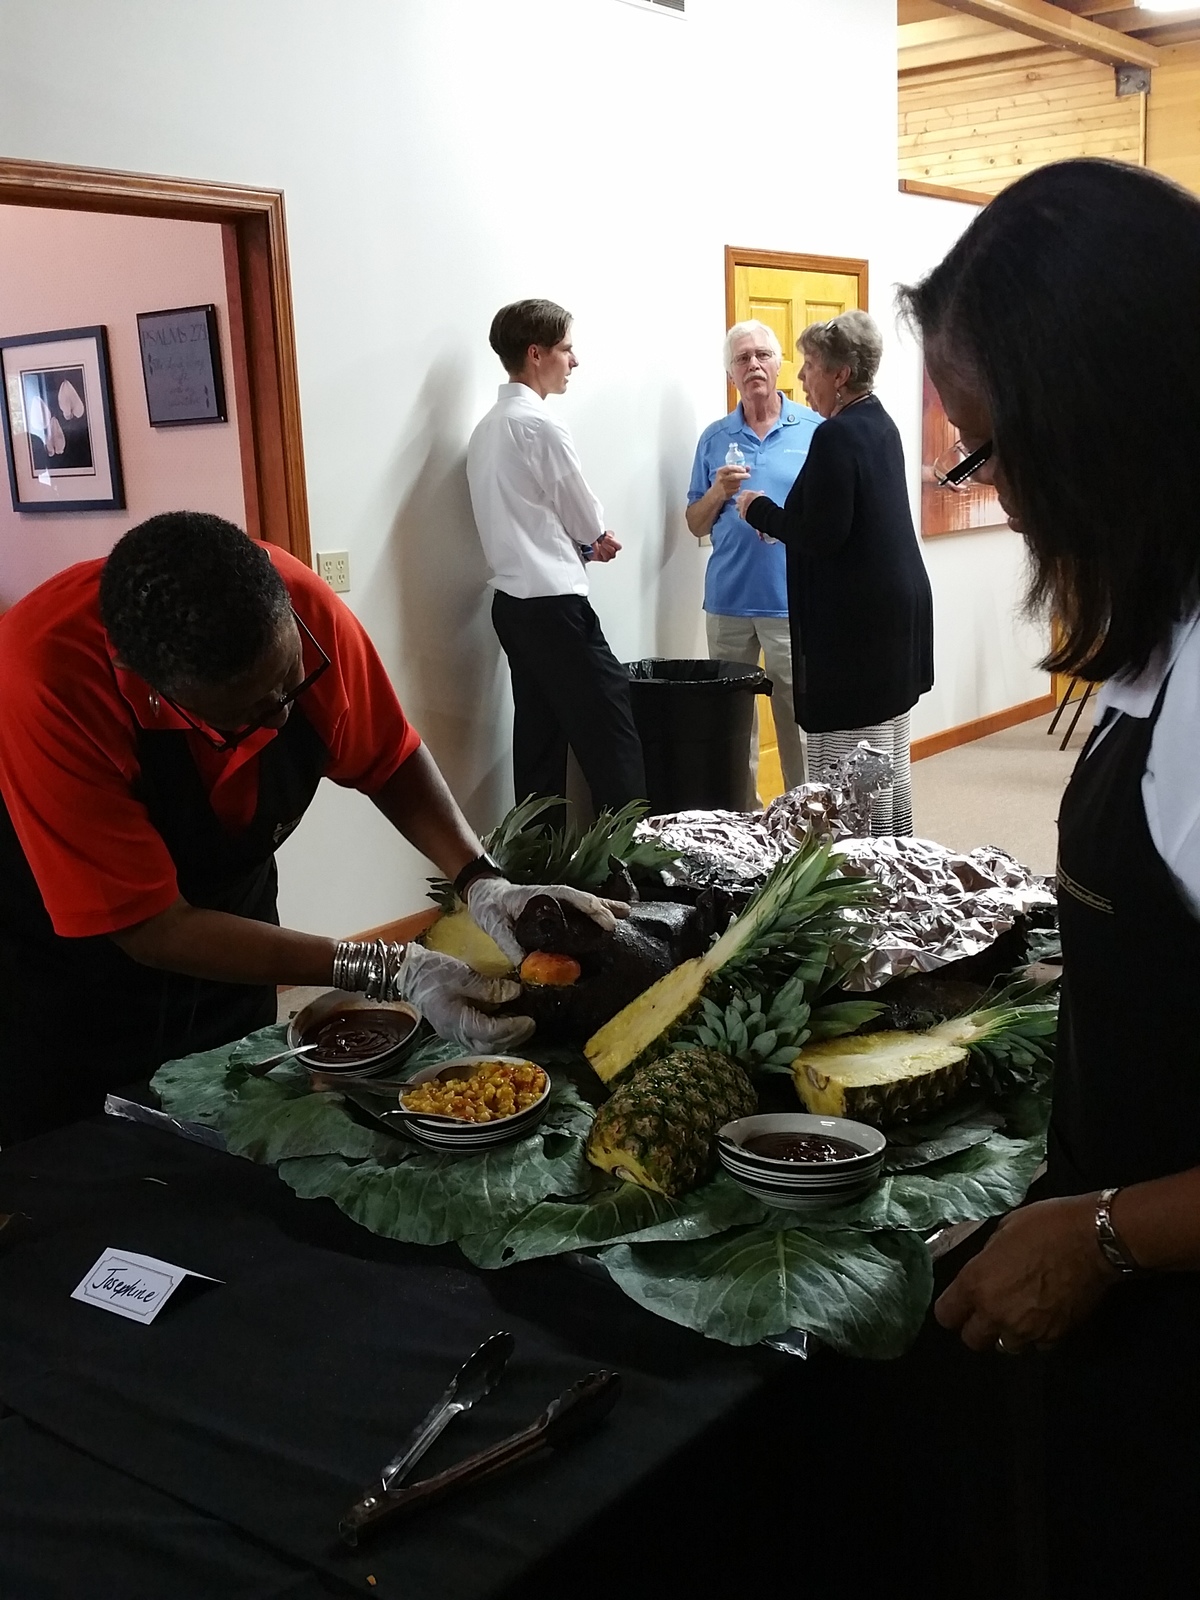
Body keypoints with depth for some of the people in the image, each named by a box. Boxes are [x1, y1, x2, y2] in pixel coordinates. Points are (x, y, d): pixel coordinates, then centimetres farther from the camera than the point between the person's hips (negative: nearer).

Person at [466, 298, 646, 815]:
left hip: (514, 601, 9)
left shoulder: (488, 428, 13)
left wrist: (585, 542, 11)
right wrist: (599, 539, 16)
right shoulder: (539, 424, -14)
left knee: (540, 738, 11)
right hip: (554, 603, -9)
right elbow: (587, 520, -6)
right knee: (611, 739, -5)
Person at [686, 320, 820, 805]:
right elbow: (696, 525, 12)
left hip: (793, 598, -3)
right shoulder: (715, 437, 10)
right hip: (728, 598, 3)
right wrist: (718, 493, -8)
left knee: (798, 719, -1)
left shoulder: (815, 429, 2)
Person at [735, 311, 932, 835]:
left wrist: (761, 510, -7)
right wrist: (781, 516, 15)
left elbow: (820, 535, -22)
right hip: (897, 610, 10)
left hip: (856, 621, -10)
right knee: (890, 761, 17)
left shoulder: (836, 436, -16)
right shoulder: (880, 425, 14)